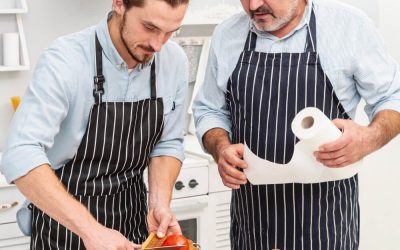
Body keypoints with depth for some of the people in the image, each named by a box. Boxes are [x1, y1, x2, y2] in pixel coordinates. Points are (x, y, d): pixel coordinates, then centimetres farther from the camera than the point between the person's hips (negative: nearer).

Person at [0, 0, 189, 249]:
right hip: (65, 219, -4)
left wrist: (160, 203, -14)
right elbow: (21, 156, -33)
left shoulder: (175, 60, -8)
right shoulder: (64, 60, -23)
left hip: (134, 219, 5)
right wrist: (91, 230, -39)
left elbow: (168, 143, 2)